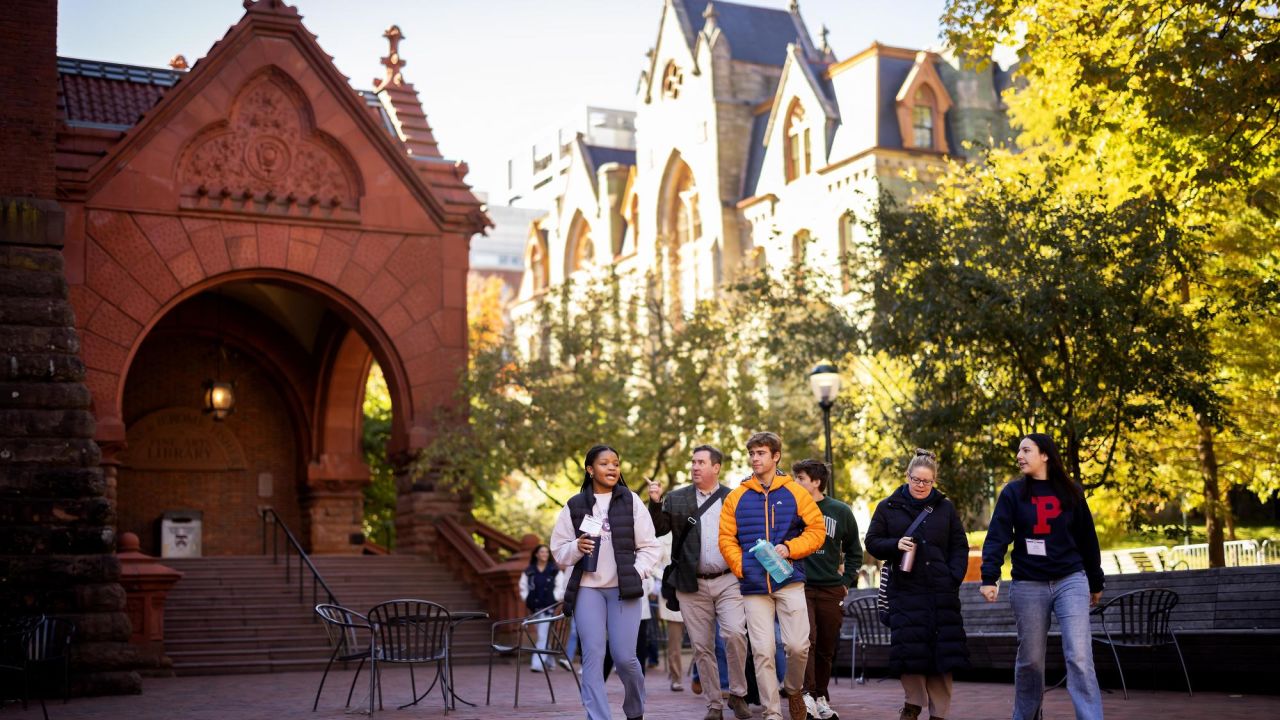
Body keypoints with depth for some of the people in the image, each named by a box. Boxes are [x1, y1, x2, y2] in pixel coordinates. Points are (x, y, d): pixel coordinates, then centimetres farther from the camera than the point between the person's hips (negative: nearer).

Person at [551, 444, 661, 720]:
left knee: (624, 656, -5)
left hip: (624, 589, -1)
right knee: (593, 656, -6)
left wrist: (636, 574, -7)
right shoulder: (575, 506, 7)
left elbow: (649, 547, 7)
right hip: (587, 588, 1)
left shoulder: (631, 501, 6)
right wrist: (577, 548, -11)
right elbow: (558, 550, 9)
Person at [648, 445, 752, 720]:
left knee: (735, 633, -19)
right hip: (693, 585, 2)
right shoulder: (676, 499, 9)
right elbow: (658, 528, 0)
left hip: (728, 581, -2)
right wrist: (655, 503, -15)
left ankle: (738, 695, -1)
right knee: (702, 647, 4)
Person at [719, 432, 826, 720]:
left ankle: (794, 690, 23)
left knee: (797, 645, -7)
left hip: (790, 581, -1)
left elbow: (817, 530, 4)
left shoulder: (795, 493, 5)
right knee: (762, 651, -2)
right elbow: (726, 538, 7)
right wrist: (742, 567, -6)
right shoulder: (736, 498, 8)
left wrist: (790, 548, -10)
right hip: (754, 586, 1)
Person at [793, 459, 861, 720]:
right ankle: (807, 694, -22)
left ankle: (820, 697, 21)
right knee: (806, 640, -19)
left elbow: (854, 551, 17)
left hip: (830, 589, 2)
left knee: (827, 648, 8)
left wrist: (846, 581, 10)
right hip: (799, 587, -2)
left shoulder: (841, 511, 5)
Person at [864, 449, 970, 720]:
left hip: (942, 590, 1)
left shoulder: (946, 508, 11)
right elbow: (872, 542, 8)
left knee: (942, 651, -1)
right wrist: (895, 545, -12)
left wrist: (954, 577, -2)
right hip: (906, 589, -1)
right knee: (910, 647, -6)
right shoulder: (888, 508, 7)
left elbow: (960, 547, 12)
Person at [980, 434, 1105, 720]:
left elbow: (1087, 539, 12)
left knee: (1080, 658, -11)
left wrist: (1096, 582, 15)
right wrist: (989, 578, -20)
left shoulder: (1071, 493, 5)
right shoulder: (1013, 493, 1)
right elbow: (997, 537, -7)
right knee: (1030, 660, 7)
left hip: (1071, 582, 0)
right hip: (1028, 586, 0)